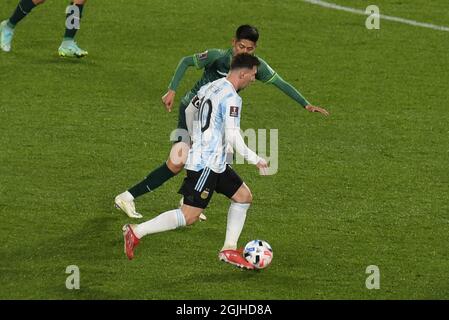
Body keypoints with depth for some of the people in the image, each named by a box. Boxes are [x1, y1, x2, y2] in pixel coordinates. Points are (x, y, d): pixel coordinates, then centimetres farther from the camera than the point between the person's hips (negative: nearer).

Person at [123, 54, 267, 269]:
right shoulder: (231, 98, -17)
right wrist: (253, 158, -13)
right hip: (206, 164, -10)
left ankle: (228, 250, 15)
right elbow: (232, 136, -22)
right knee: (189, 216, -8)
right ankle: (136, 232, -5)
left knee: (243, 196, 15)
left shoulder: (209, 88, 11)